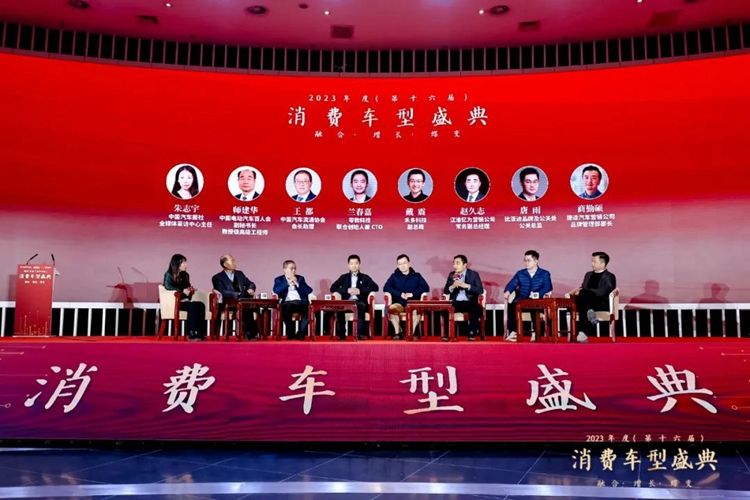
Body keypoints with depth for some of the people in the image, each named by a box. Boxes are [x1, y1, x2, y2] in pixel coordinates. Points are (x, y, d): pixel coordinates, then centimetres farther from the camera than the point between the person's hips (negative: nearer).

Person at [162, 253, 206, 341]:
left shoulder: (185, 275, 18)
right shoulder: (169, 275, 1)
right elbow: (168, 286, -19)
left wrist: (190, 289, 0)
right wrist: (182, 290, -24)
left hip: (184, 300, 6)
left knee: (201, 305, -24)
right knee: (192, 306, -34)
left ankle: (199, 333, -31)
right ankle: (192, 334, -33)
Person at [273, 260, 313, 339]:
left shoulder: (300, 278, 21)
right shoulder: (279, 279, 16)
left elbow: (309, 291, 7)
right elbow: (276, 291, -4)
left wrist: (297, 283, -3)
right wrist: (288, 283, -6)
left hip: (300, 302, 2)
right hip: (287, 303, -2)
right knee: (286, 308, -37)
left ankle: (300, 333, -16)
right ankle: (290, 333, -17)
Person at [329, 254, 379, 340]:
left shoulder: (365, 277, 18)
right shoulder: (344, 277, 22)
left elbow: (375, 287, 4)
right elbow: (333, 288, 9)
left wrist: (360, 291, -8)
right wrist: (347, 290, -6)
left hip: (359, 302, -1)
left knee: (361, 306, -38)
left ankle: (360, 333, -39)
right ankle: (341, 334, -27)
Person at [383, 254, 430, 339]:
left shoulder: (416, 276, 14)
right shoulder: (394, 276, 14)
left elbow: (426, 287, 2)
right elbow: (386, 288, 1)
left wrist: (413, 294, -11)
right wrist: (400, 294, -11)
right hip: (399, 303, 1)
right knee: (391, 308, -35)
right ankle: (397, 332, -23)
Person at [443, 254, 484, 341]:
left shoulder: (474, 274, 3)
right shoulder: (451, 275, 12)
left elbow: (480, 290, -8)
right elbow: (445, 291, 9)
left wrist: (466, 286, -19)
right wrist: (452, 287, -13)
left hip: (470, 302, -2)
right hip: (456, 303, 2)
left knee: (476, 309, -35)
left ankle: (472, 333, -20)